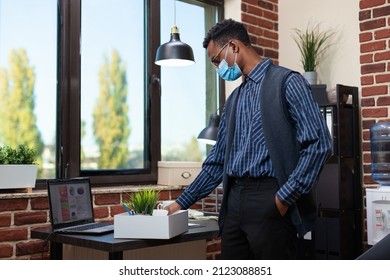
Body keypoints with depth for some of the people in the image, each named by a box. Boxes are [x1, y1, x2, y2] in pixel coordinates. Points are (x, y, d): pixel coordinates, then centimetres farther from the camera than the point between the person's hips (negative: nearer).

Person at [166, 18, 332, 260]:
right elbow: (218, 162, 20)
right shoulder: (234, 100, 18)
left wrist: (285, 197, -15)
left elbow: (318, 144, -12)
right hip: (234, 202, 7)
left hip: (270, 201, -7)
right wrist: (183, 202, 18)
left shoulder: (287, 82, -3)